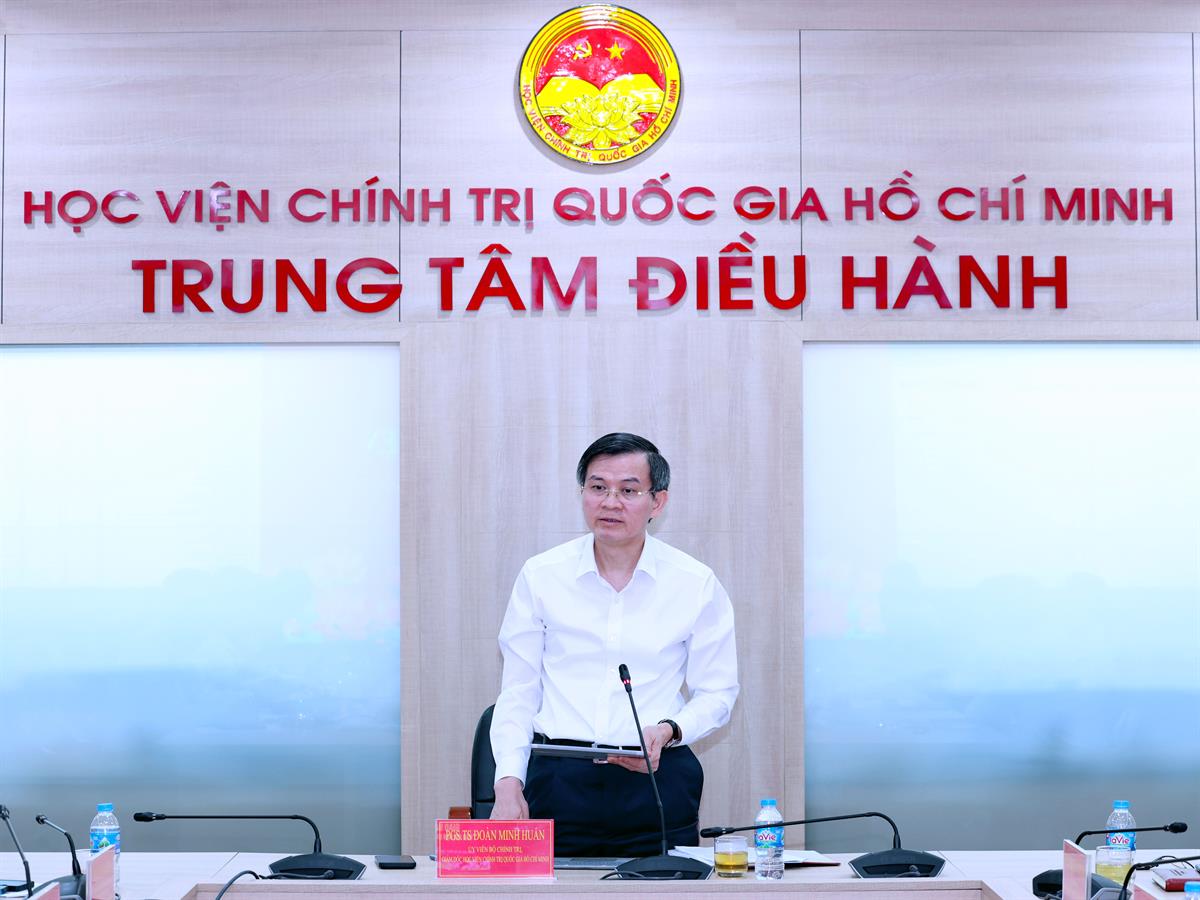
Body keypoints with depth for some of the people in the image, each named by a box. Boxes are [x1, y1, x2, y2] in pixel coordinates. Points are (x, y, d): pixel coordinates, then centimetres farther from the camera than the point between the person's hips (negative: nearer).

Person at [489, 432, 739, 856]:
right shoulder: (540, 576, 4)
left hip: (659, 783, 0)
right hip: (559, 783, 0)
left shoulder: (696, 584, 3)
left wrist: (668, 731, -10)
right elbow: (518, 693, 7)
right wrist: (509, 784, -5)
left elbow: (717, 692, 9)